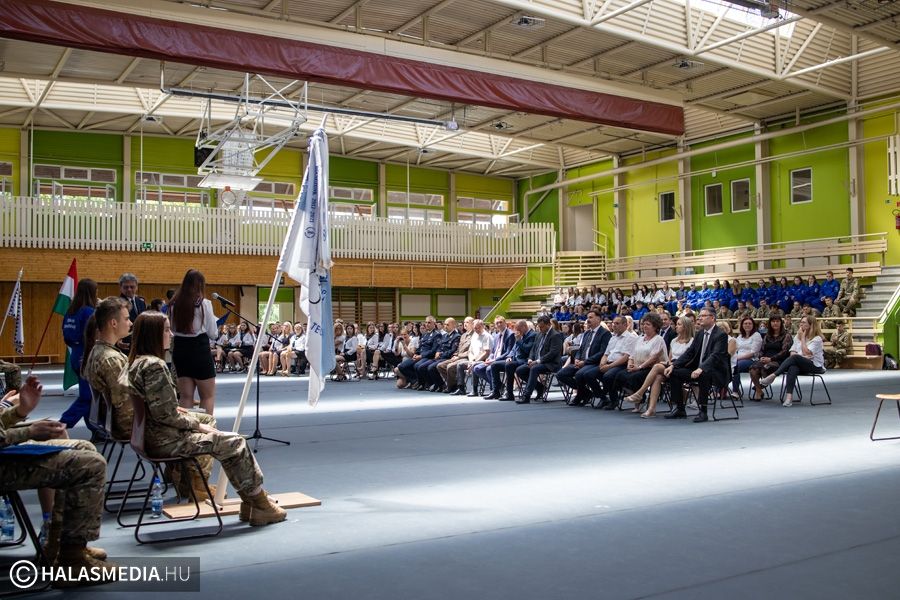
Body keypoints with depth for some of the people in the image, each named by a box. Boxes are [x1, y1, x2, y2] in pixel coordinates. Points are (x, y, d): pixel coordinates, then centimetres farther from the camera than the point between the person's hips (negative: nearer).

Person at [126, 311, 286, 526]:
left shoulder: (137, 362, 10)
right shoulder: (154, 365, -21)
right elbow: (165, 414, -23)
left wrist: (183, 413, 10)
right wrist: (197, 425, -11)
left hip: (154, 435, 10)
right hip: (166, 441, -10)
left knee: (229, 443, 13)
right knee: (236, 443, -3)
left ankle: (251, 503, 16)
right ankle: (260, 505, 9)